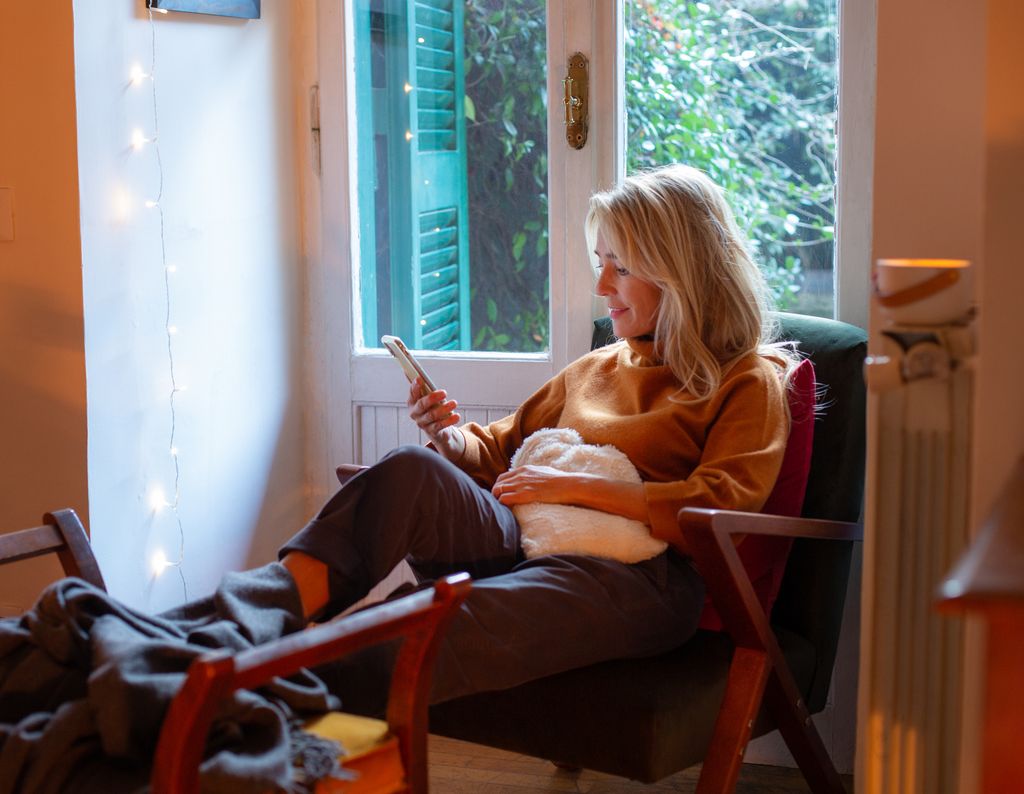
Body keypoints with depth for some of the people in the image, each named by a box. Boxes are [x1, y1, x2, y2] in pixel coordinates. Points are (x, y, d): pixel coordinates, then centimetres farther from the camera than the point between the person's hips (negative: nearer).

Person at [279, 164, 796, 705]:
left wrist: (576, 487, -9)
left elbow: (718, 510, -6)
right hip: (525, 540, 6)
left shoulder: (749, 382, 11)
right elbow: (500, 448, 33)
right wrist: (453, 440, 8)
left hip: (632, 572, -5)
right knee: (412, 471, -27)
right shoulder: (596, 369, 30)